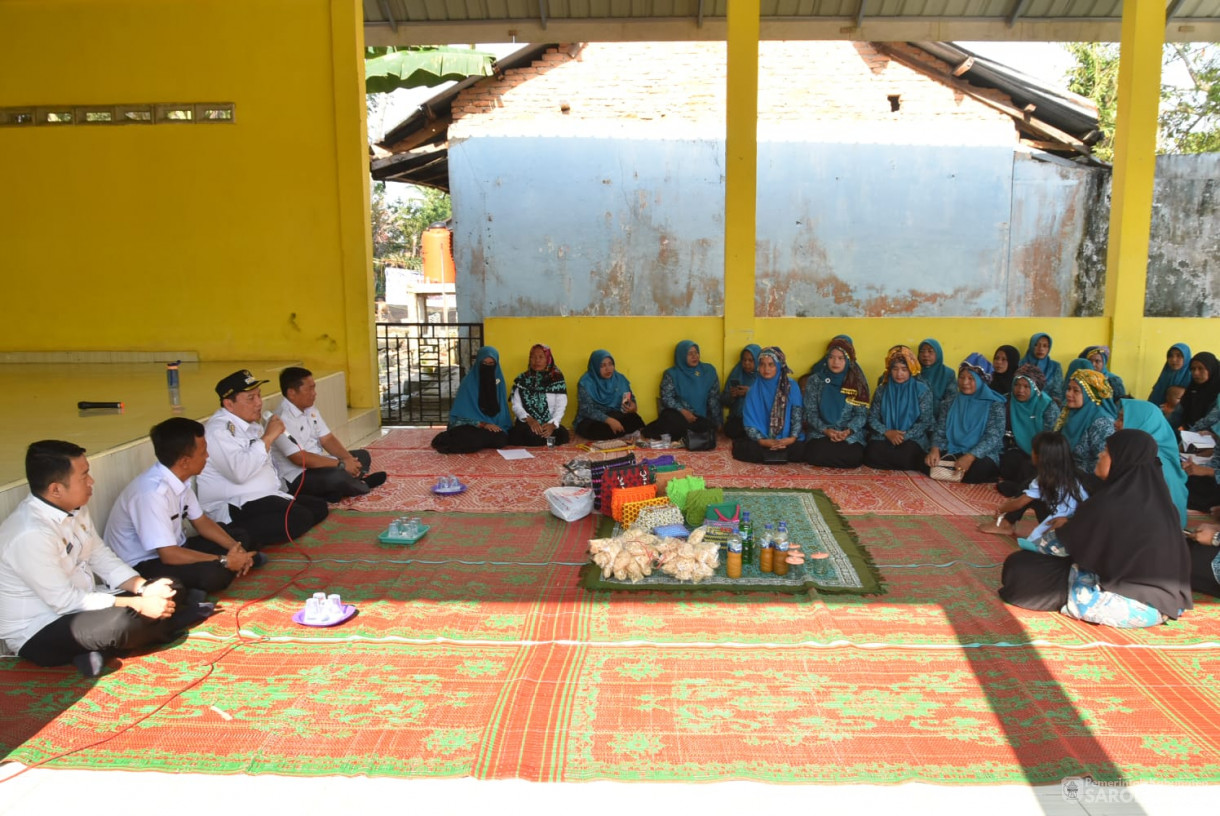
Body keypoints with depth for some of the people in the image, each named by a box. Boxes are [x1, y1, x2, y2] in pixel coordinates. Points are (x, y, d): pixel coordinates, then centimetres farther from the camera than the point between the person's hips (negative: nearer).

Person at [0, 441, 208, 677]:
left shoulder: (74, 508, -1)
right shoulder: (30, 534, -28)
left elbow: (102, 558, 7)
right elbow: (65, 601, -27)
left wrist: (144, 587, -10)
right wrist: (138, 604, -24)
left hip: (79, 603, 9)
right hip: (38, 633, -9)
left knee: (170, 592, 0)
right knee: (124, 621, -34)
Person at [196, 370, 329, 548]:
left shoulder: (252, 425, 15)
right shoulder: (218, 430, -16)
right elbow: (239, 472, -31)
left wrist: (282, 497, 16)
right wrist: (268, 437, -24)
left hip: (265, 498, 11)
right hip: (235, 508, -11)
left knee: (318, 506, 5)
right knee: (299, 518, -27)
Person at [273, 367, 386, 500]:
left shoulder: (310, 410, 8)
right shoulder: (282, 419, -22)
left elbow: (327, 439, 7)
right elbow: (300, 458, -28)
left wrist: (349, 459, -11)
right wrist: (341, 464, -25)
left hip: (317, 464, 10)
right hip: (296, 478, -10)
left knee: (363, 456, 12)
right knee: (339, 476, -34)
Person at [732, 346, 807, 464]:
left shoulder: (791, 386, 0)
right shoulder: (754, 389, 1)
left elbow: (798, 416, -4)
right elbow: (750, 420, -4)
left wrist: (792, 438, -22)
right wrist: (761, 440, -21)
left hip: (787, 440, 0)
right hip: (763, 440, 0)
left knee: (801, 450, -30)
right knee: (741, 448, -29)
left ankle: (769, 455, -8)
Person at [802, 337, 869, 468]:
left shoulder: (857, 383, 6)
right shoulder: (814, 381, 5)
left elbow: (861, 414, 2)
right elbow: (810, 413, 1)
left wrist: (848, 431, -17)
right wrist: (826, 430, -17)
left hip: (850, 435, 0)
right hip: (820, 433, 0)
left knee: (854, 457, -31)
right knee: (818, 455, -32)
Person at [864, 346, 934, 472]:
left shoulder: (922, 390, 2)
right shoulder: (882, 390, 9)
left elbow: (925, 421, -3)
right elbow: (872, 418, 6)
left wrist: (905, 436, -17)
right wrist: (887, 432, -14)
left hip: (913, 439, -2)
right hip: (885, 437, 2)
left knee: (905, 456, -37)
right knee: (872, 452, -32)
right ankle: (902, 465, -5)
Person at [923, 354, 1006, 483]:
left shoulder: (994, 404, -4)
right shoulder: (951, 401, 10)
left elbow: (994, 437, -14)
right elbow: (941, 430, 7)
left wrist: (970, 456, -29)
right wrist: (935, 449, -16)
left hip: (981, 456, -3)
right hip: (953, 452, 4)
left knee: (974, 471, -36)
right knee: (928, 464, -25)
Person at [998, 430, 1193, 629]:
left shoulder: (1110, 503, -21)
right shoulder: (1154, 497, 1)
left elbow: (1063, 544, -6)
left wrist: (1062, 527, 15)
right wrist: (1069, 527, 22)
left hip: (1134, 603, -8)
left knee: (1019, 566, -8)